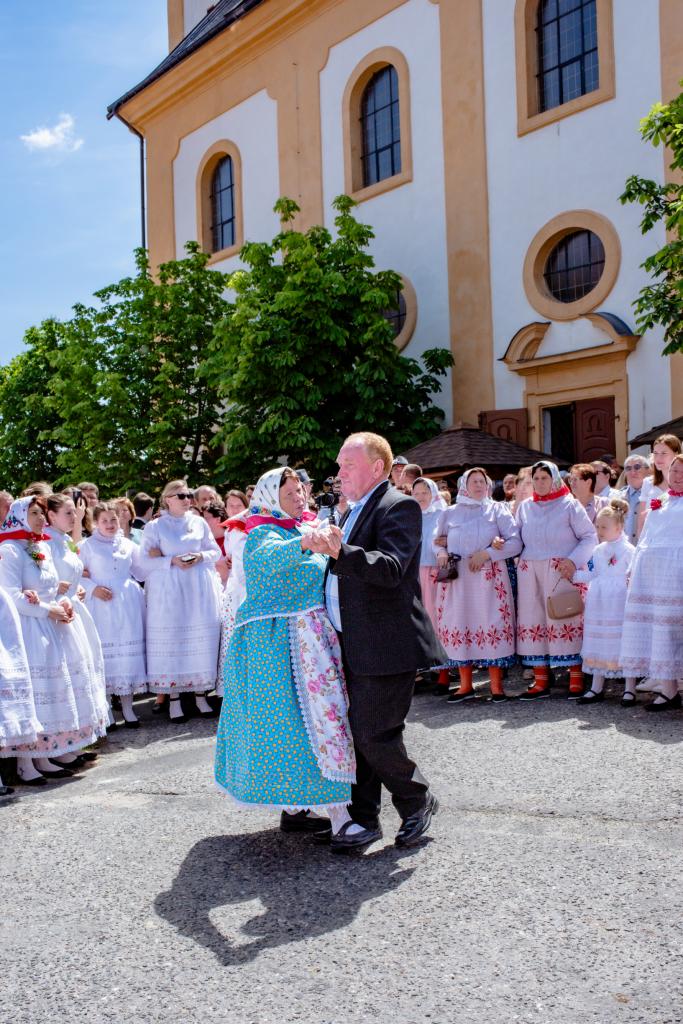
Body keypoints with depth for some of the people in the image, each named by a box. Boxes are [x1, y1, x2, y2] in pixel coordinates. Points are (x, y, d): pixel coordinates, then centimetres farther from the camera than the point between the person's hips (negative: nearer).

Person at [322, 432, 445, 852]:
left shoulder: (399, 507, -11)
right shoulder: (358, 509, 18)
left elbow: (391, 568, -26)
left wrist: (341, 551, -38)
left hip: (386, 644, -9)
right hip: (355, 645, 9)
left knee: (374, 734, -6)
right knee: (358, 732, 12)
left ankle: (418, 800, 17)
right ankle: (364, 818, 23)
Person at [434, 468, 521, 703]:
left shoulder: (498, 509, 6)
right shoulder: (450, 513, 11)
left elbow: (516, 542, -1)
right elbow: (437, 541, 21)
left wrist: (487, 554, -12)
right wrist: (441, 552, -2)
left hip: (490, 577, -2)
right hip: (458, 578, 2)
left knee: (492, 626, -4)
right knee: (460, 626, 3)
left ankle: (496, 686, 2)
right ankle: (465, 685, 11)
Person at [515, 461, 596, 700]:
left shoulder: (569, 505, 3)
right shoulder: (524, 507, 16)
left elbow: (590, 537, -1)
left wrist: (574, 560, -14)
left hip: (562, 572, -4)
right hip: (530, 573, 4)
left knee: (566, 620, -5)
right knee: (533, 622, 2)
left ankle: (576, 679, 0)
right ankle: (541, 682, 7)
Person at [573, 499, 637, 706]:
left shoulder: (628, 550, -7)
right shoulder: (598, 551, 13)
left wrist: (631, 582, -28)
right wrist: (574, 575, 11)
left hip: (620, 605, -6)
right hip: (598, 605, 6)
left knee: (624, 644, -3)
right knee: (598, 644, 11)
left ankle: (629, 689, 8)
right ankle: (597, 688, 20)